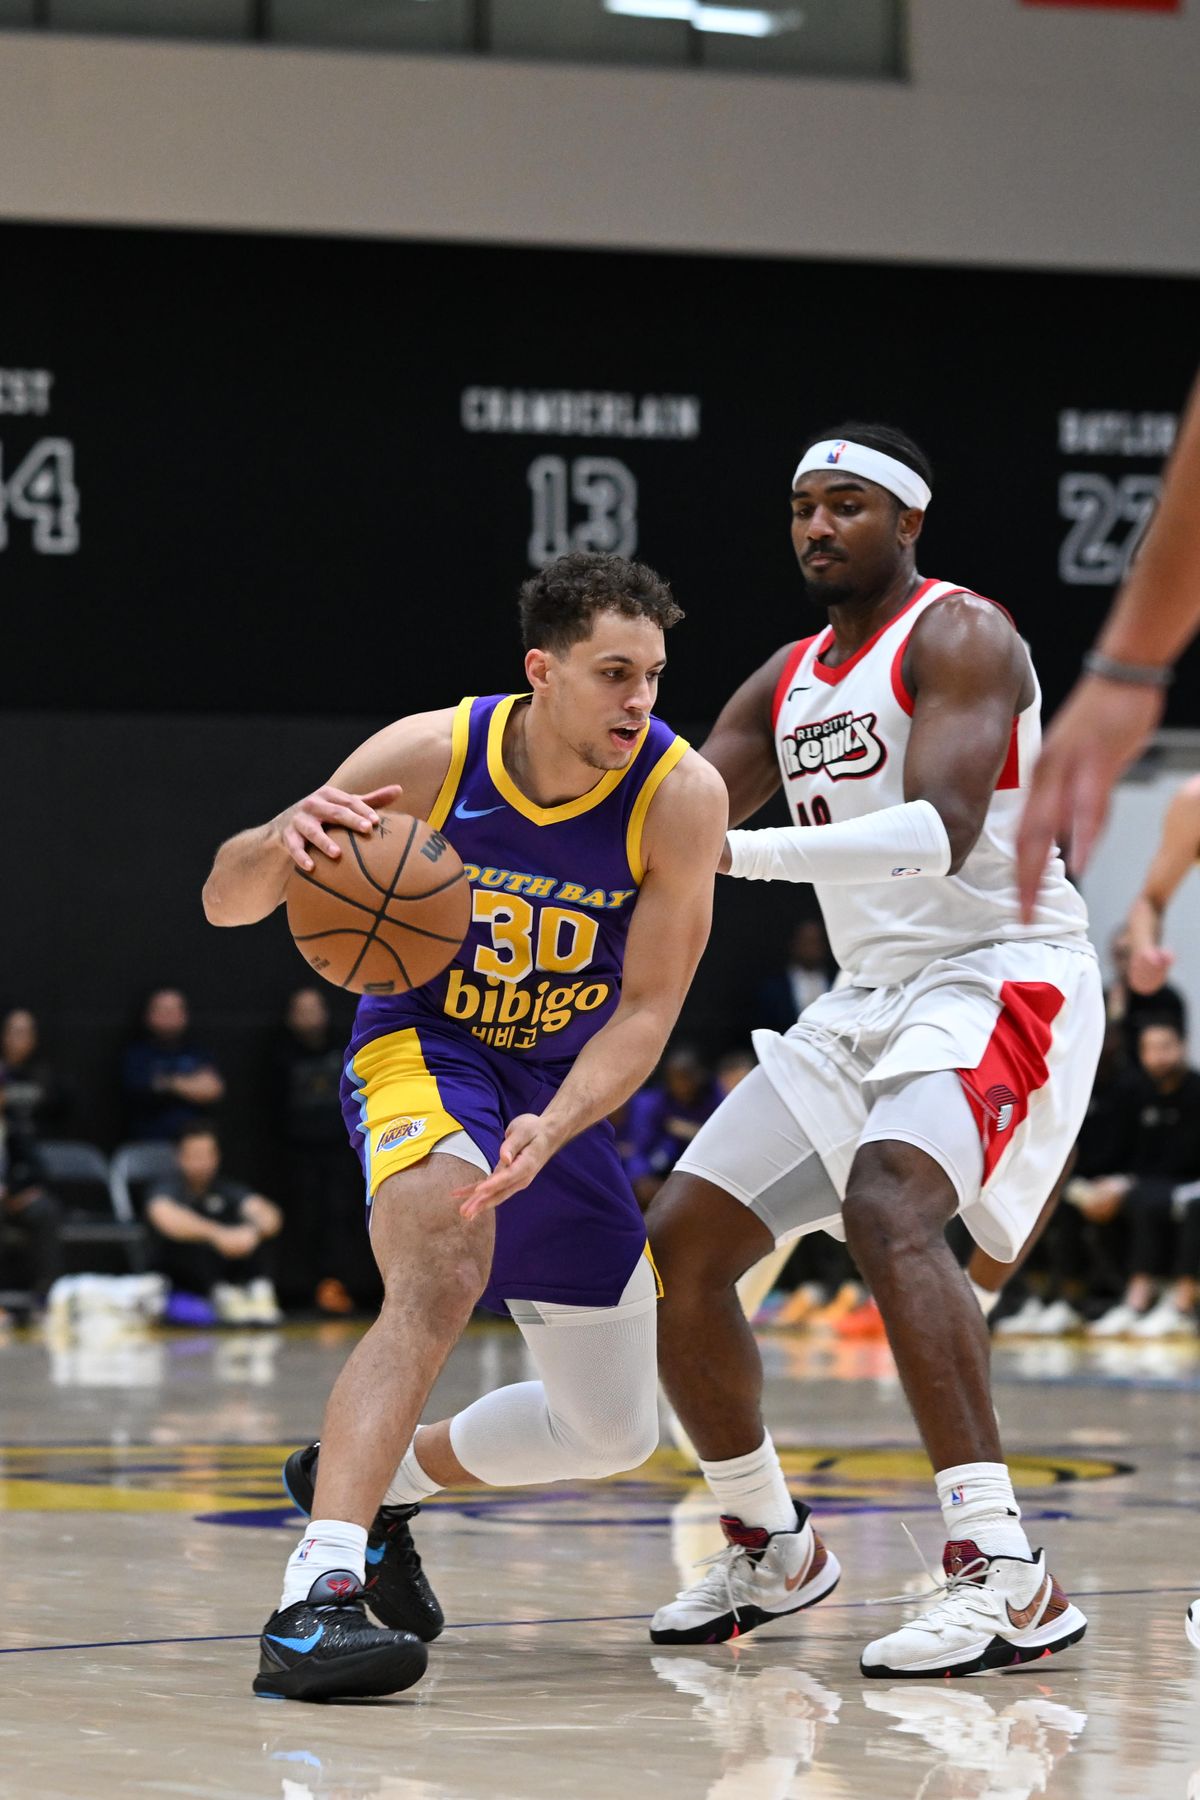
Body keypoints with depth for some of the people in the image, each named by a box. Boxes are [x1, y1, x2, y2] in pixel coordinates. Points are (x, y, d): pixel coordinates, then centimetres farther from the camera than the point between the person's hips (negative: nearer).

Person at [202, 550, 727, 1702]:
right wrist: (283, 842, -38)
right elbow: (225, 904, -15)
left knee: (612, 1431, 9)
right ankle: (316, 1596, -45)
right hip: (422, 1046, -4)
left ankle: (369, 1478, 34)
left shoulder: (680, 796, -21)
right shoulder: (431, 755, -21)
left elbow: (647, 1009, -19)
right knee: (442, 1270, -37)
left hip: (563, 1085, 4)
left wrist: (552, 1131, -37)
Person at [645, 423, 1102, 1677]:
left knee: (887, 1207, -34)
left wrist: (737, 851, -33)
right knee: (677, 1243, 4)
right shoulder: (789, 681, 16)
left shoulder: (958, 636, -10)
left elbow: (943, 831, -25)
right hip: (867, 1001, 9)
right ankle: (771, 1553, 22)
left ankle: (1007, 1579, -38)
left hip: (998, 974, -9)